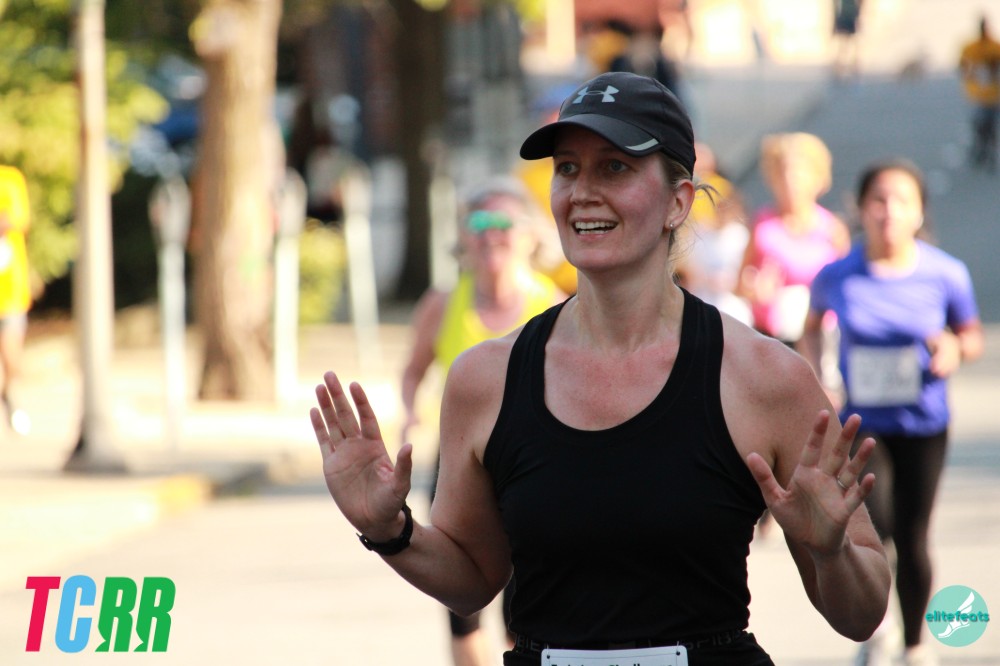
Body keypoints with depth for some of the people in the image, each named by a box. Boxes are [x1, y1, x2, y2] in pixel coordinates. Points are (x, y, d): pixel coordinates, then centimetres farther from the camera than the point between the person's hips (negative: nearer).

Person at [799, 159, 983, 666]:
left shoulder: (946, 275, -8)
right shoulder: (837, 276, -7)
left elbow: (972, 336, 6)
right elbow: (812, 326, 14)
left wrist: (956, 349, -17)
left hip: (923, 428, 0)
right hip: (861, 425, 0)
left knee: (913, 542, 4)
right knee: (873, 527, -19)